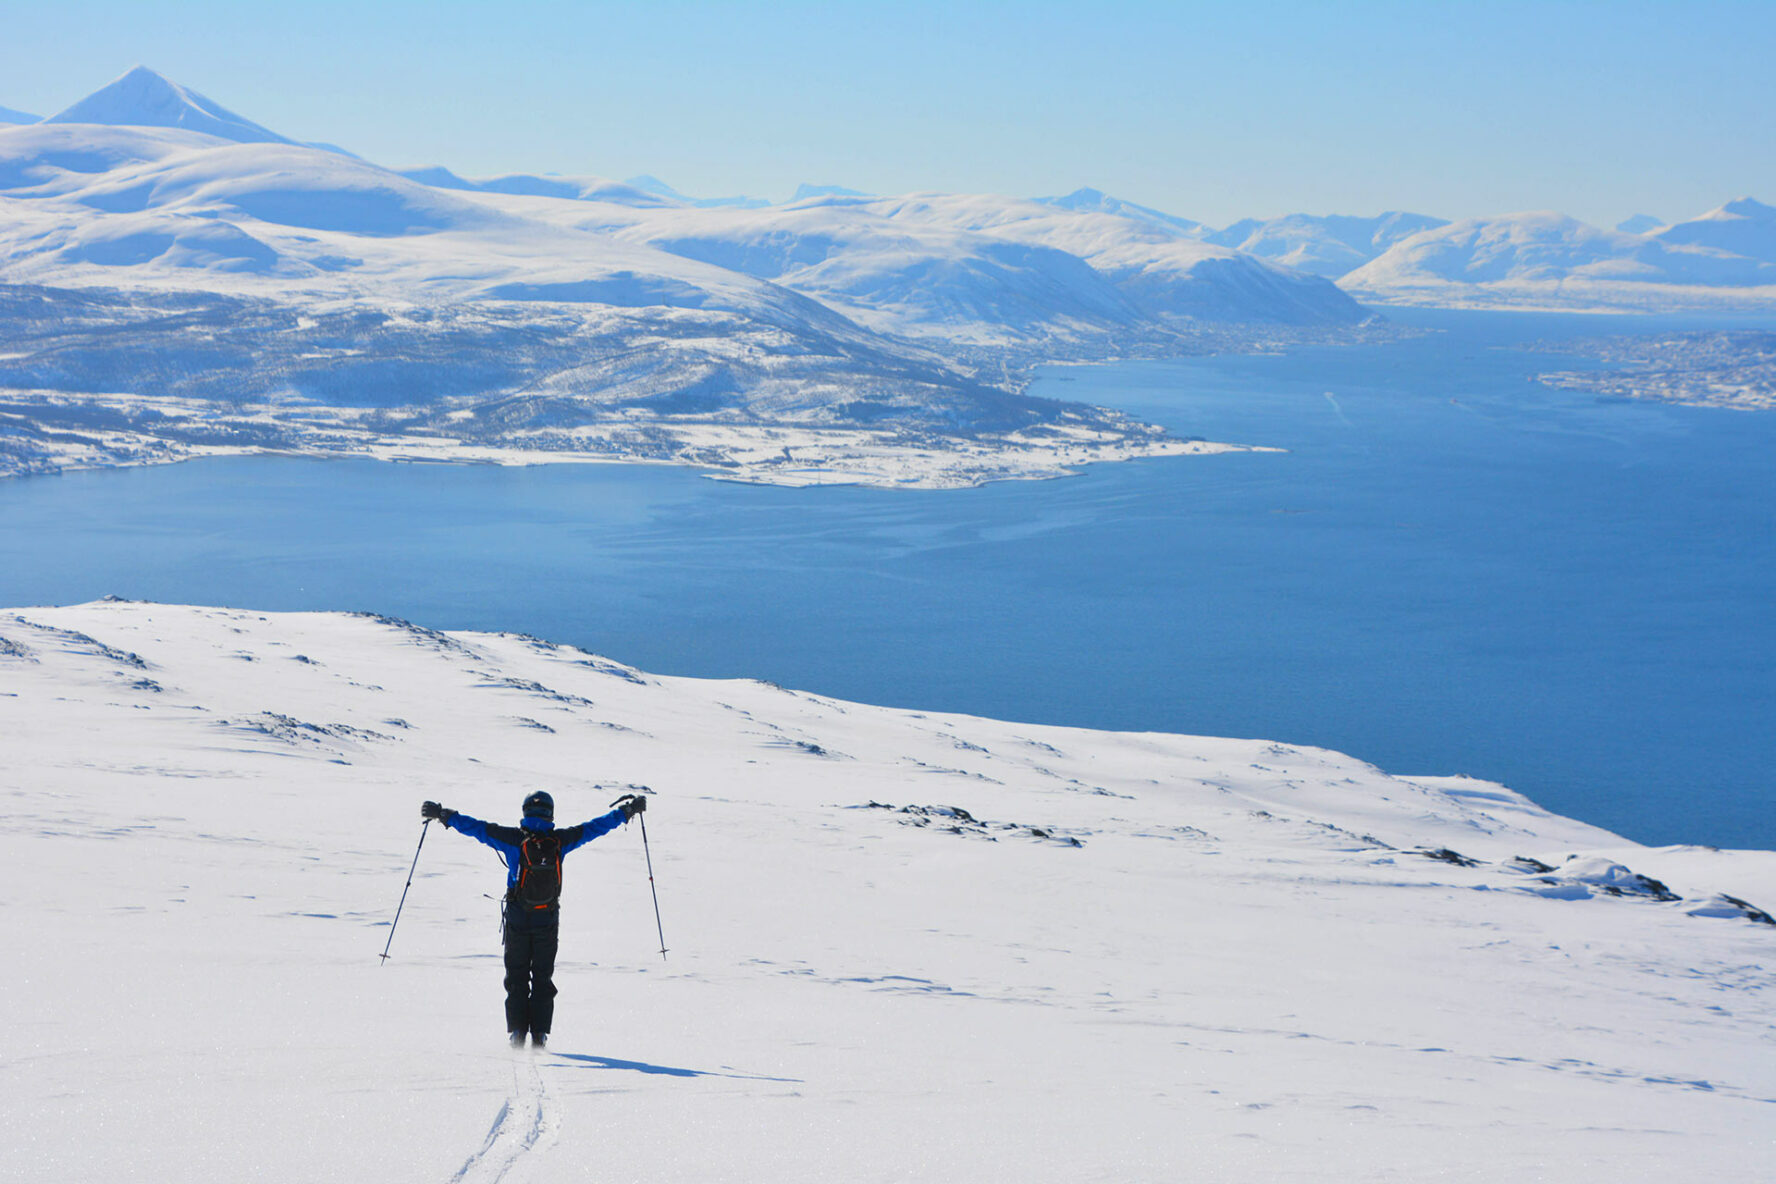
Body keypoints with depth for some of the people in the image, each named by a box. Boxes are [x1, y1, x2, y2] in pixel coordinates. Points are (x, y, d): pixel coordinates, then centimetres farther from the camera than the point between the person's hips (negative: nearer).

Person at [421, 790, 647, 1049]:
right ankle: (539, 1034, 2)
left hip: (517, 920, -1)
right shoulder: (560, 840, -7)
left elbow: (476, 827, -11)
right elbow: (596, 827, 1)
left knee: (516, 978, 10)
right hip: (548, 921, 1)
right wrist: (628, 810, 11)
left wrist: (444, 815, -4)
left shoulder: (513, 839, -10)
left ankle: (517, 1031, 2)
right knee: (543, 979, 10)